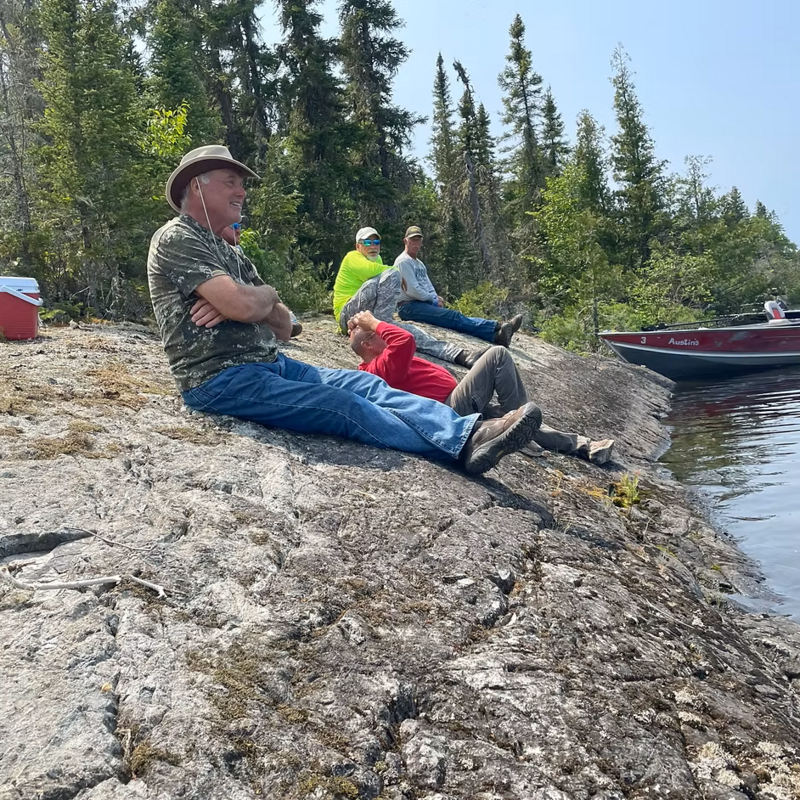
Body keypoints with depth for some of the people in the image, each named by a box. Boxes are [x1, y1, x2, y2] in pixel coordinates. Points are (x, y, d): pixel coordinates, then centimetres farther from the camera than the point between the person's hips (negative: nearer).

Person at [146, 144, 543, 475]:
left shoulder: (228, 253, 21)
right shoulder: (177, 238, -7)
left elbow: (283, 326, 13)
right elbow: (244, 305, -23)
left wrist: (248, 302, -9)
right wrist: (268, 295, 1)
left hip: (269, 365, 9)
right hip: (221, 380, -8)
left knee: (365, 384, -9)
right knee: (346, 407, -18)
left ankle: (469, 434, -20)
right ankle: (452, 445, -17)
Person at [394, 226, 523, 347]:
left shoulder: (419, 263, 24)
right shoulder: (404, 262, -6)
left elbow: (428, 286, 24)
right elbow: (412, 290, -15)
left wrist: (436, 298, 2)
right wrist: (433, 299, -4)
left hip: (423, 303, 8)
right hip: (409, 307, -8)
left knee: (456, 317, -15)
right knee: (453, 316, -23)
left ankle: (495, 335, -34)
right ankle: (498, 327, -36)